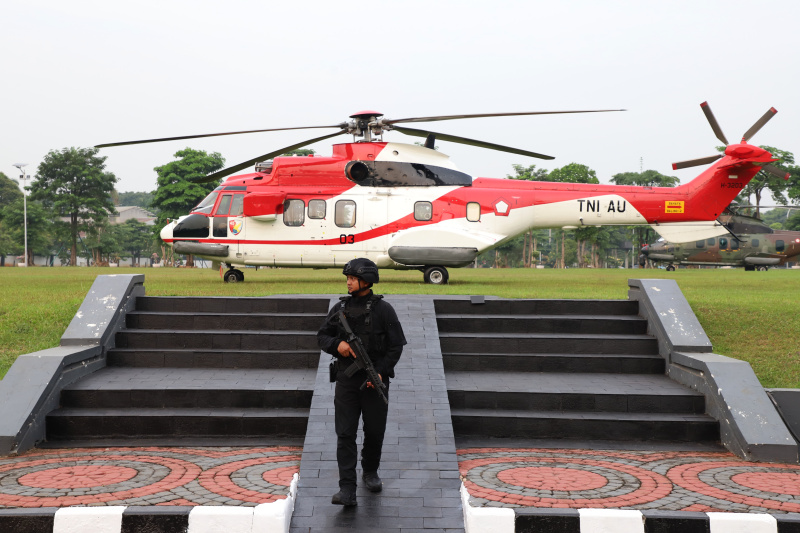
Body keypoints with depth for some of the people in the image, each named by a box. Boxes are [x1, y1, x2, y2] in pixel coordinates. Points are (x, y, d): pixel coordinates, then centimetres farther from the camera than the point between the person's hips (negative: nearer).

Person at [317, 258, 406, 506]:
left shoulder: (383, 309, -4)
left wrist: (381, 371, -14)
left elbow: (396, 345, -4)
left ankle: (370, 472, 36)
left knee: (375, 432, 10)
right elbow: (322, 336, 12)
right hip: (346, 380, 2)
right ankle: (347, 490, -8)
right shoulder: (340, 308, 6)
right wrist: (337, 344, -10)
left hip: (375, 381, -2)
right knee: (345, 434, -6)